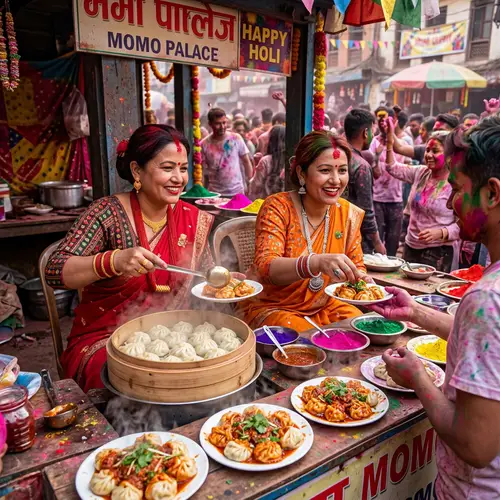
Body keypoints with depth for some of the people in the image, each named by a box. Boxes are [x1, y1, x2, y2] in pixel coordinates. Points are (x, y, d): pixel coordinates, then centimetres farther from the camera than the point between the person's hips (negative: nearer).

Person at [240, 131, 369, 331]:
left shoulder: (348, 214, -2)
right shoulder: (278, 207, -16)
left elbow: (357, 266, 8)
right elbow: (265, 268, -29)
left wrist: (362, 280, -17)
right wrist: (317, 262, -47)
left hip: (323, 305, 5)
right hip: (271, 307, -5)